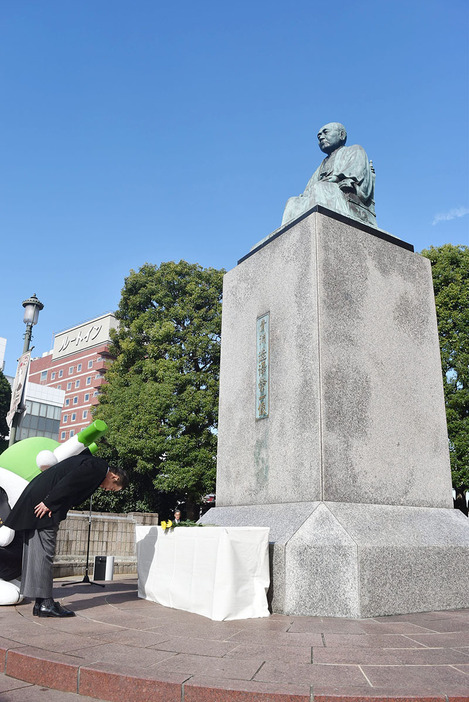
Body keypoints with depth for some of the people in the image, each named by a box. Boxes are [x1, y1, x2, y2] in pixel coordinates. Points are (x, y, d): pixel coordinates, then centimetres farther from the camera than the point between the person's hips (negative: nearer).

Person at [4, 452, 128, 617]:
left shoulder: (91, 462, 18)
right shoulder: (98, 466, -11)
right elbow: (69, 482, -20)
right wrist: (48, 503, -19)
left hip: (36, 499, 10)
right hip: (42, 501, -10)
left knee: (37, 552, 9)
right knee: (44, 552, -7)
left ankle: (40, 603, 14)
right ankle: (45, 604, -2)